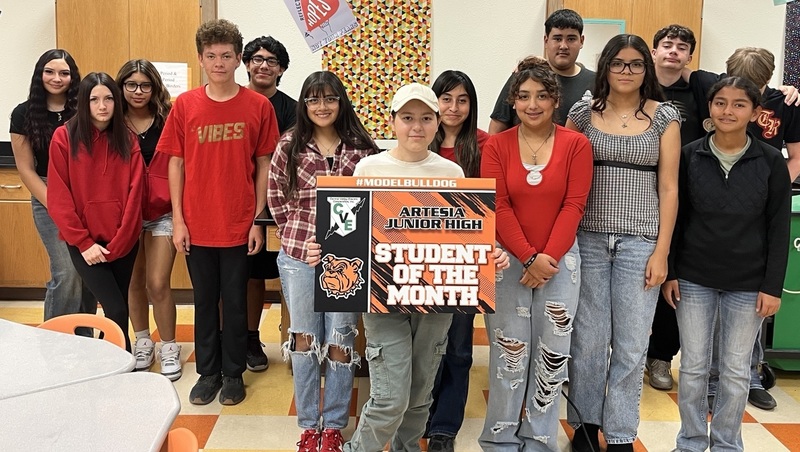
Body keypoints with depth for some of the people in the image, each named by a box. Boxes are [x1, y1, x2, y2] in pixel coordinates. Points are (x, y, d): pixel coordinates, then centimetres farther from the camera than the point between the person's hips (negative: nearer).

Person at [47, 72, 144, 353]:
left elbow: (134, 193, -1)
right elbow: (59, 198, -5)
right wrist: (83, 242, -10)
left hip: (123, 241, 3)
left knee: (118, 308, 10)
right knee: (116, 310, -10)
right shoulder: (64, 137, -3)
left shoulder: (127, 140, 4)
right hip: (84, 242, -3)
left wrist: (118, 242, -8)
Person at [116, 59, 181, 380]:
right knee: (134, 282, 13)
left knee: (157, 284, -6)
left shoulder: (167, 121, -6)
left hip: (161, 212, -2)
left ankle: (169, 347, 13)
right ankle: (142, 343, 31)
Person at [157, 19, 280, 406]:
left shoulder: (258, 106, -3)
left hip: (239, 225, -1)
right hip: (197, 225, 2)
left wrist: (258, 220, -2)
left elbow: (264, 166, 0)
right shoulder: (184, 105, 0)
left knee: (235, 301, 9)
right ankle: (208, 372, 28)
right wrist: (177, 219, 0)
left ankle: (233, 373, 25)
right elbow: (175, 164, 4)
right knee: (204, 301, 13)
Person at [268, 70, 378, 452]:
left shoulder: (360, 148, 0)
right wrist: (297, 232, -1)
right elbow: (275, 196, 7)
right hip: (298, 256, 1)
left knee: (340, 341, 6)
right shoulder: (289, 146, 2)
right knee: (304, 339, 10)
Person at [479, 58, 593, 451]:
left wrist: (547, 258, -13)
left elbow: (574, 206, -5)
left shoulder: (576, 144, 0)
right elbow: (498, 208, -5)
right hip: (508, 259, 0)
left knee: (552, 350, 7)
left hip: (560, 259, 1)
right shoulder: (497, 145, 1)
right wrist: (529, 258, -14)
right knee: (509, 349, 4)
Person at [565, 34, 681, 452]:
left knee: (631, 344, 3)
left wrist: (661, 251, -3)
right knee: (587, 339, 6)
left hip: (640, 242, 0)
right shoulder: (583, 113, 5)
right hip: (587, 240, 0)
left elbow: (668, 187, 2)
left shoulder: (665, 116, 4)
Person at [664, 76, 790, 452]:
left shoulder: (771, 161, -3)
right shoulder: (689, 156, -2)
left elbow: (779, 227, -1)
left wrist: (773, 286, -5)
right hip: (694, 279, 0)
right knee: (693, 367, 8)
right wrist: (669, 272, -2)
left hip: (748, 284, 0)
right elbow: (675, 217, 2)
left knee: (736, 371, 9)